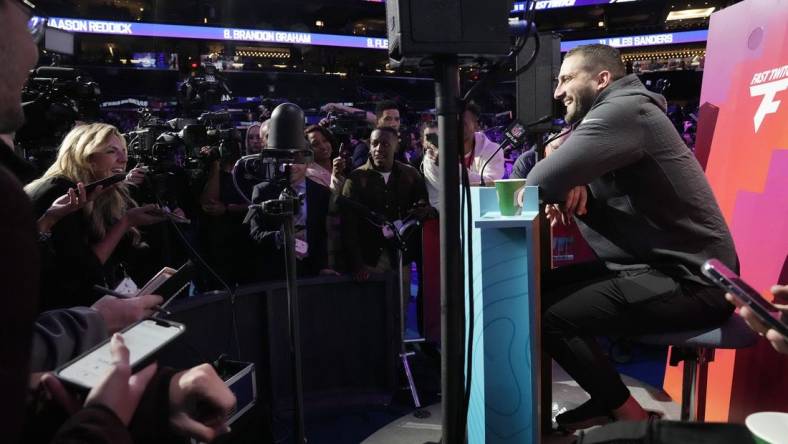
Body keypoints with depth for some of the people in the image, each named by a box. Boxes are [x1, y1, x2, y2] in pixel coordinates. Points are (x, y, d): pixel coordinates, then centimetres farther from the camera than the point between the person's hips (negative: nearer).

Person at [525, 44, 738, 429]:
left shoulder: (624, 109, -17)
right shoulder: (614, 112, 16)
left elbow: (540, 181, -26)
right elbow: (568, 171, 14)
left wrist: (563, 180, -3)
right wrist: (574, 182, -9)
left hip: (688, 281, -10)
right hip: (657, 264, 10)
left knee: (548, 316, -17)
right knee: (543, 289, 8)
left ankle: (628, 414, 5)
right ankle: (606, 401, 18)